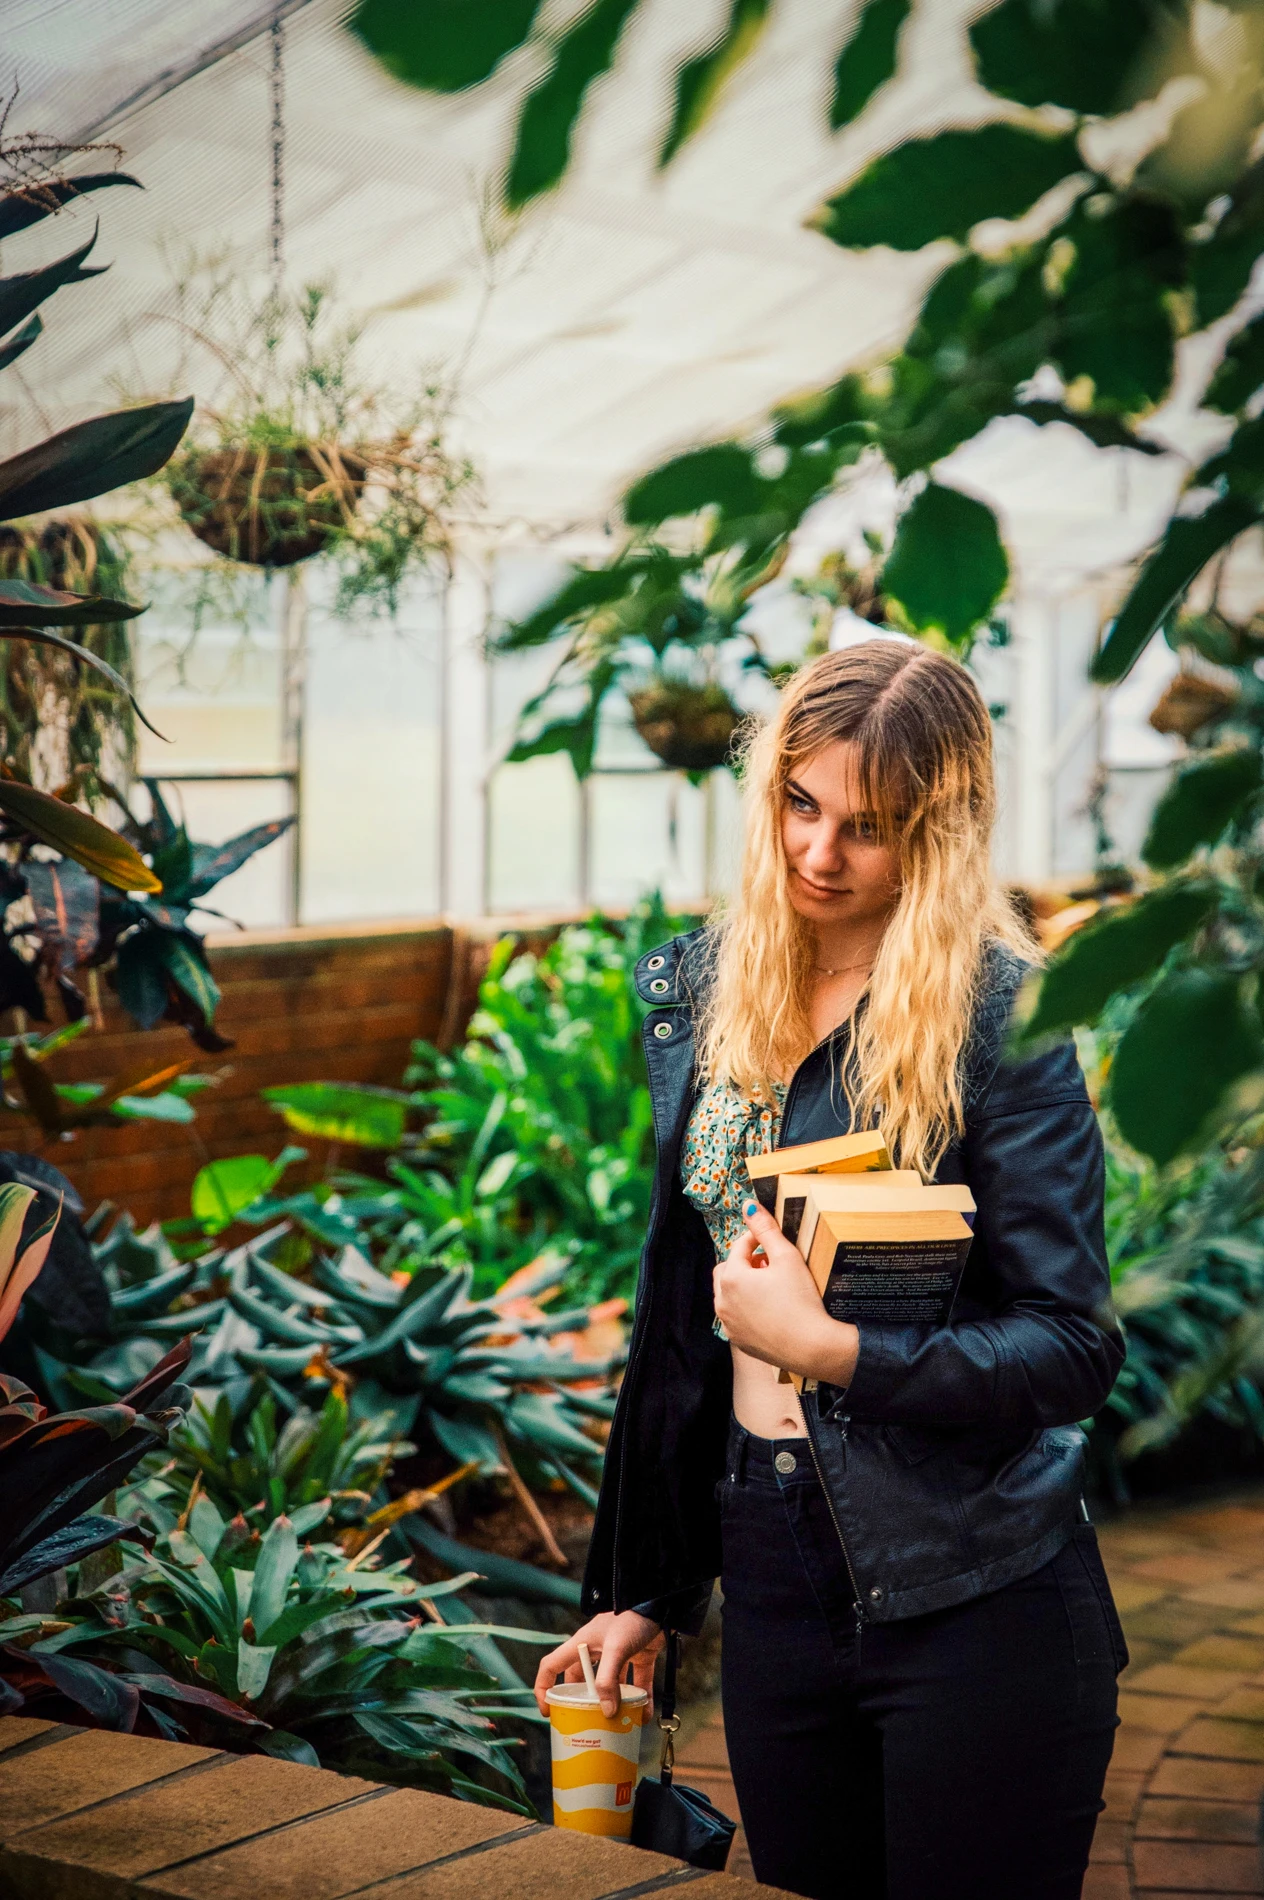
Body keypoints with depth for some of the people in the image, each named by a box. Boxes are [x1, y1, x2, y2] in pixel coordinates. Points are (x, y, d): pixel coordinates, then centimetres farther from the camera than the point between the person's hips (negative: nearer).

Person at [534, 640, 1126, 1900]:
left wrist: (829, 1347, -21)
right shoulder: (697, 992, 6)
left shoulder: (999, 1014, -10)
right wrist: (645, 1589, 13)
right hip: (774, 1589, 5)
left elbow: (1073, 1346, -11)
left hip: (970, 1609, -5)